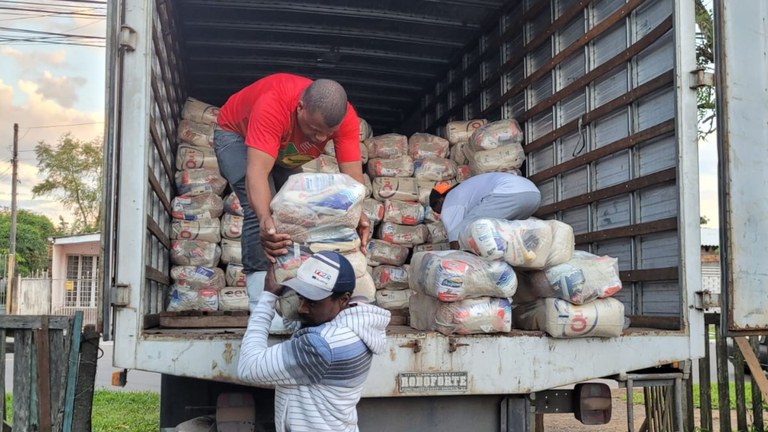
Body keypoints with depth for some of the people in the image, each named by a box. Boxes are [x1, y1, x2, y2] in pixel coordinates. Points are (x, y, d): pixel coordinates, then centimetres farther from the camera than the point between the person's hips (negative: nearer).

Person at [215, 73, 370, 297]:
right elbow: (257, 171, -53)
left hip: (285, 150, 5)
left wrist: (357, 214, -57)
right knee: (258, 208, -24)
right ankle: (258, 276, -18)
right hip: (237, 134, -5)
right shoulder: (273, 105, -46)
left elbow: (352, 174, -37)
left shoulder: (344, 117, -32)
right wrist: (265, 219, -70)